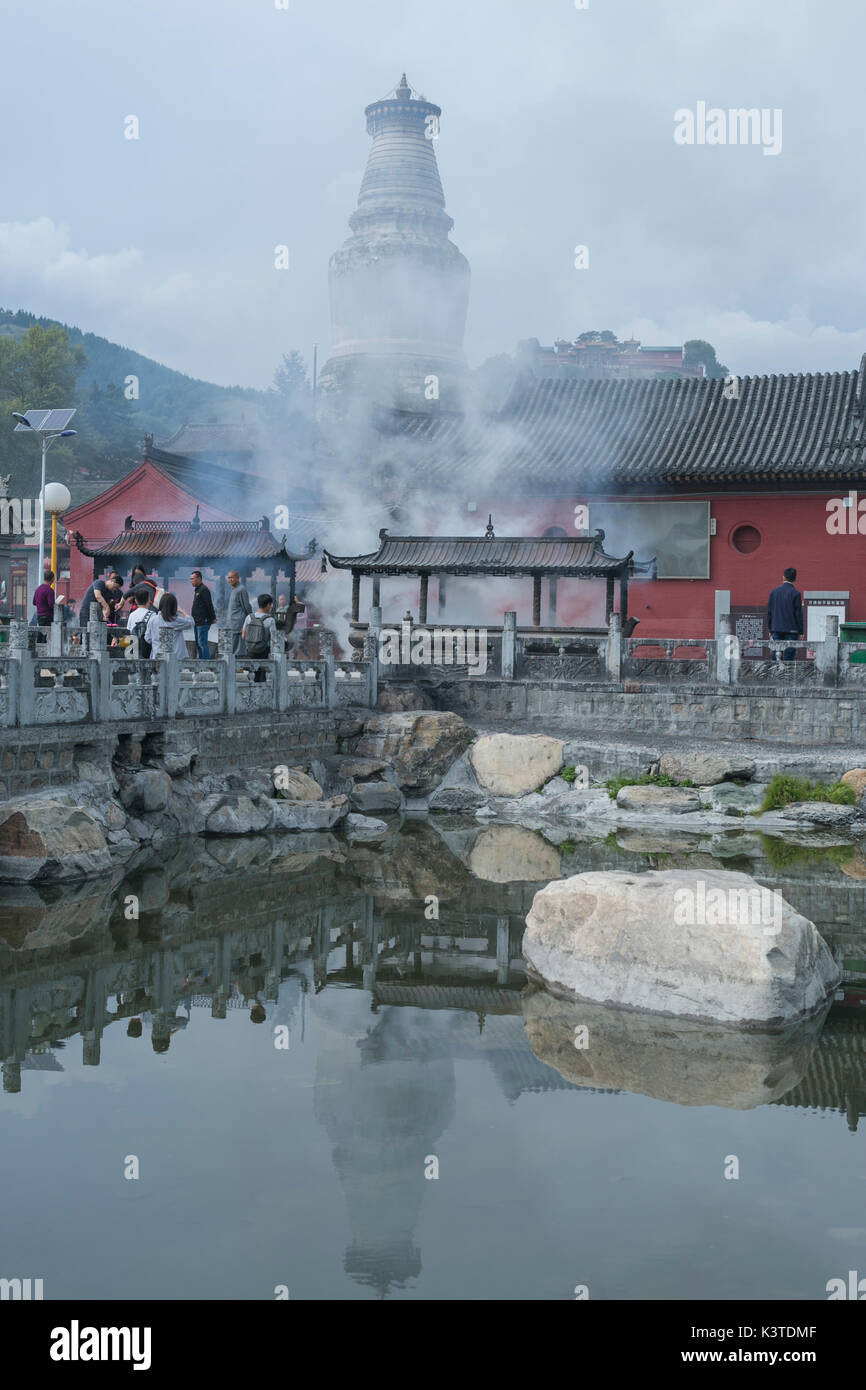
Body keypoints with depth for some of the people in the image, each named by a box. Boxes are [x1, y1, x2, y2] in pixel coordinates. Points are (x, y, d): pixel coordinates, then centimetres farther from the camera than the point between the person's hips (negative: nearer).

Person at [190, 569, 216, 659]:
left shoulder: (204, 589, -13)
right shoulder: (198, 589, 18)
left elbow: (209, 605, -17)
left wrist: (213, 618, -17)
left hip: (203, 621, -11)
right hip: (198, 622, 11)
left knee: (202, 642, -11)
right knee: (198, 643, 13)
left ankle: (206, 661, -10)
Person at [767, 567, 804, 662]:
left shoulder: (774, 591, 4)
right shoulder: (796, 593, -7)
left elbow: (769, 611, 7)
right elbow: (798, 614, -7)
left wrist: (770, 629, 15)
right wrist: (800, 631, 1)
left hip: (776, 629, 3)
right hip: (791, 629, -3)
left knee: (776, 654, 5)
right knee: (788, 655, -2)